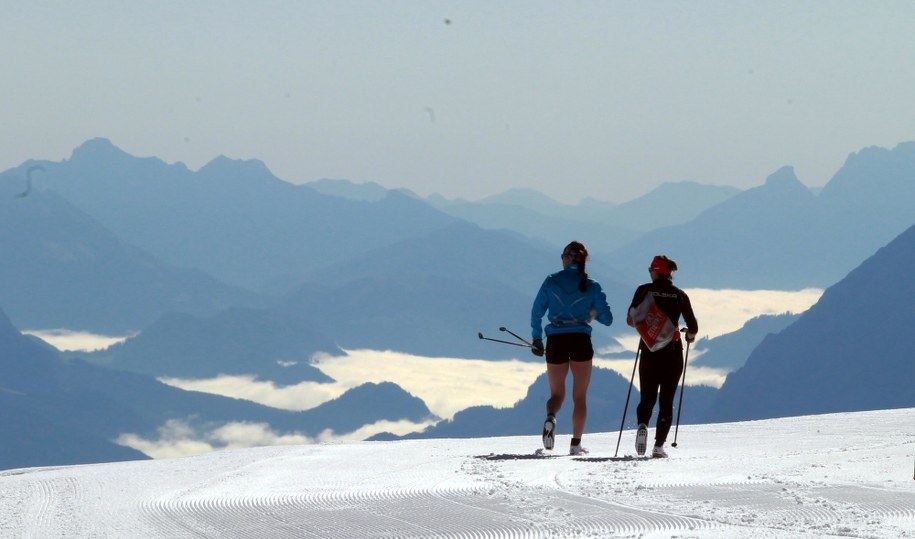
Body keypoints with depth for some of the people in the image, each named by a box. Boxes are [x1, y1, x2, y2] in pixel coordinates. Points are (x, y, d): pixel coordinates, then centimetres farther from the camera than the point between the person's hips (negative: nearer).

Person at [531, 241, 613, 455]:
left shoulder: (551, 282, 1)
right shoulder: (592, 287, 1)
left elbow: (536, 311, 0)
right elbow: (607, 319, 3)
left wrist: (536, 338, 10)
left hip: (556, 342, 0)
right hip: (581, 341, 0)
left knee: (556, 394, 13)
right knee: (580, 396, 11)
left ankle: (550, 417, -21)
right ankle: (576, 444, 7)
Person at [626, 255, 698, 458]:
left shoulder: (644, 290, -1)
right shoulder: (680, 295, 1)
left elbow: (631, 319, -4)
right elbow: (693, 328, 0)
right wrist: (690, 335, 23)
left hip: (649, 351, 0)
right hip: (673, 352, 0)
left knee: (647, 397, 11)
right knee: (666, 400, 6)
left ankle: (642, 425, -20)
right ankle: (659, 445, -5)